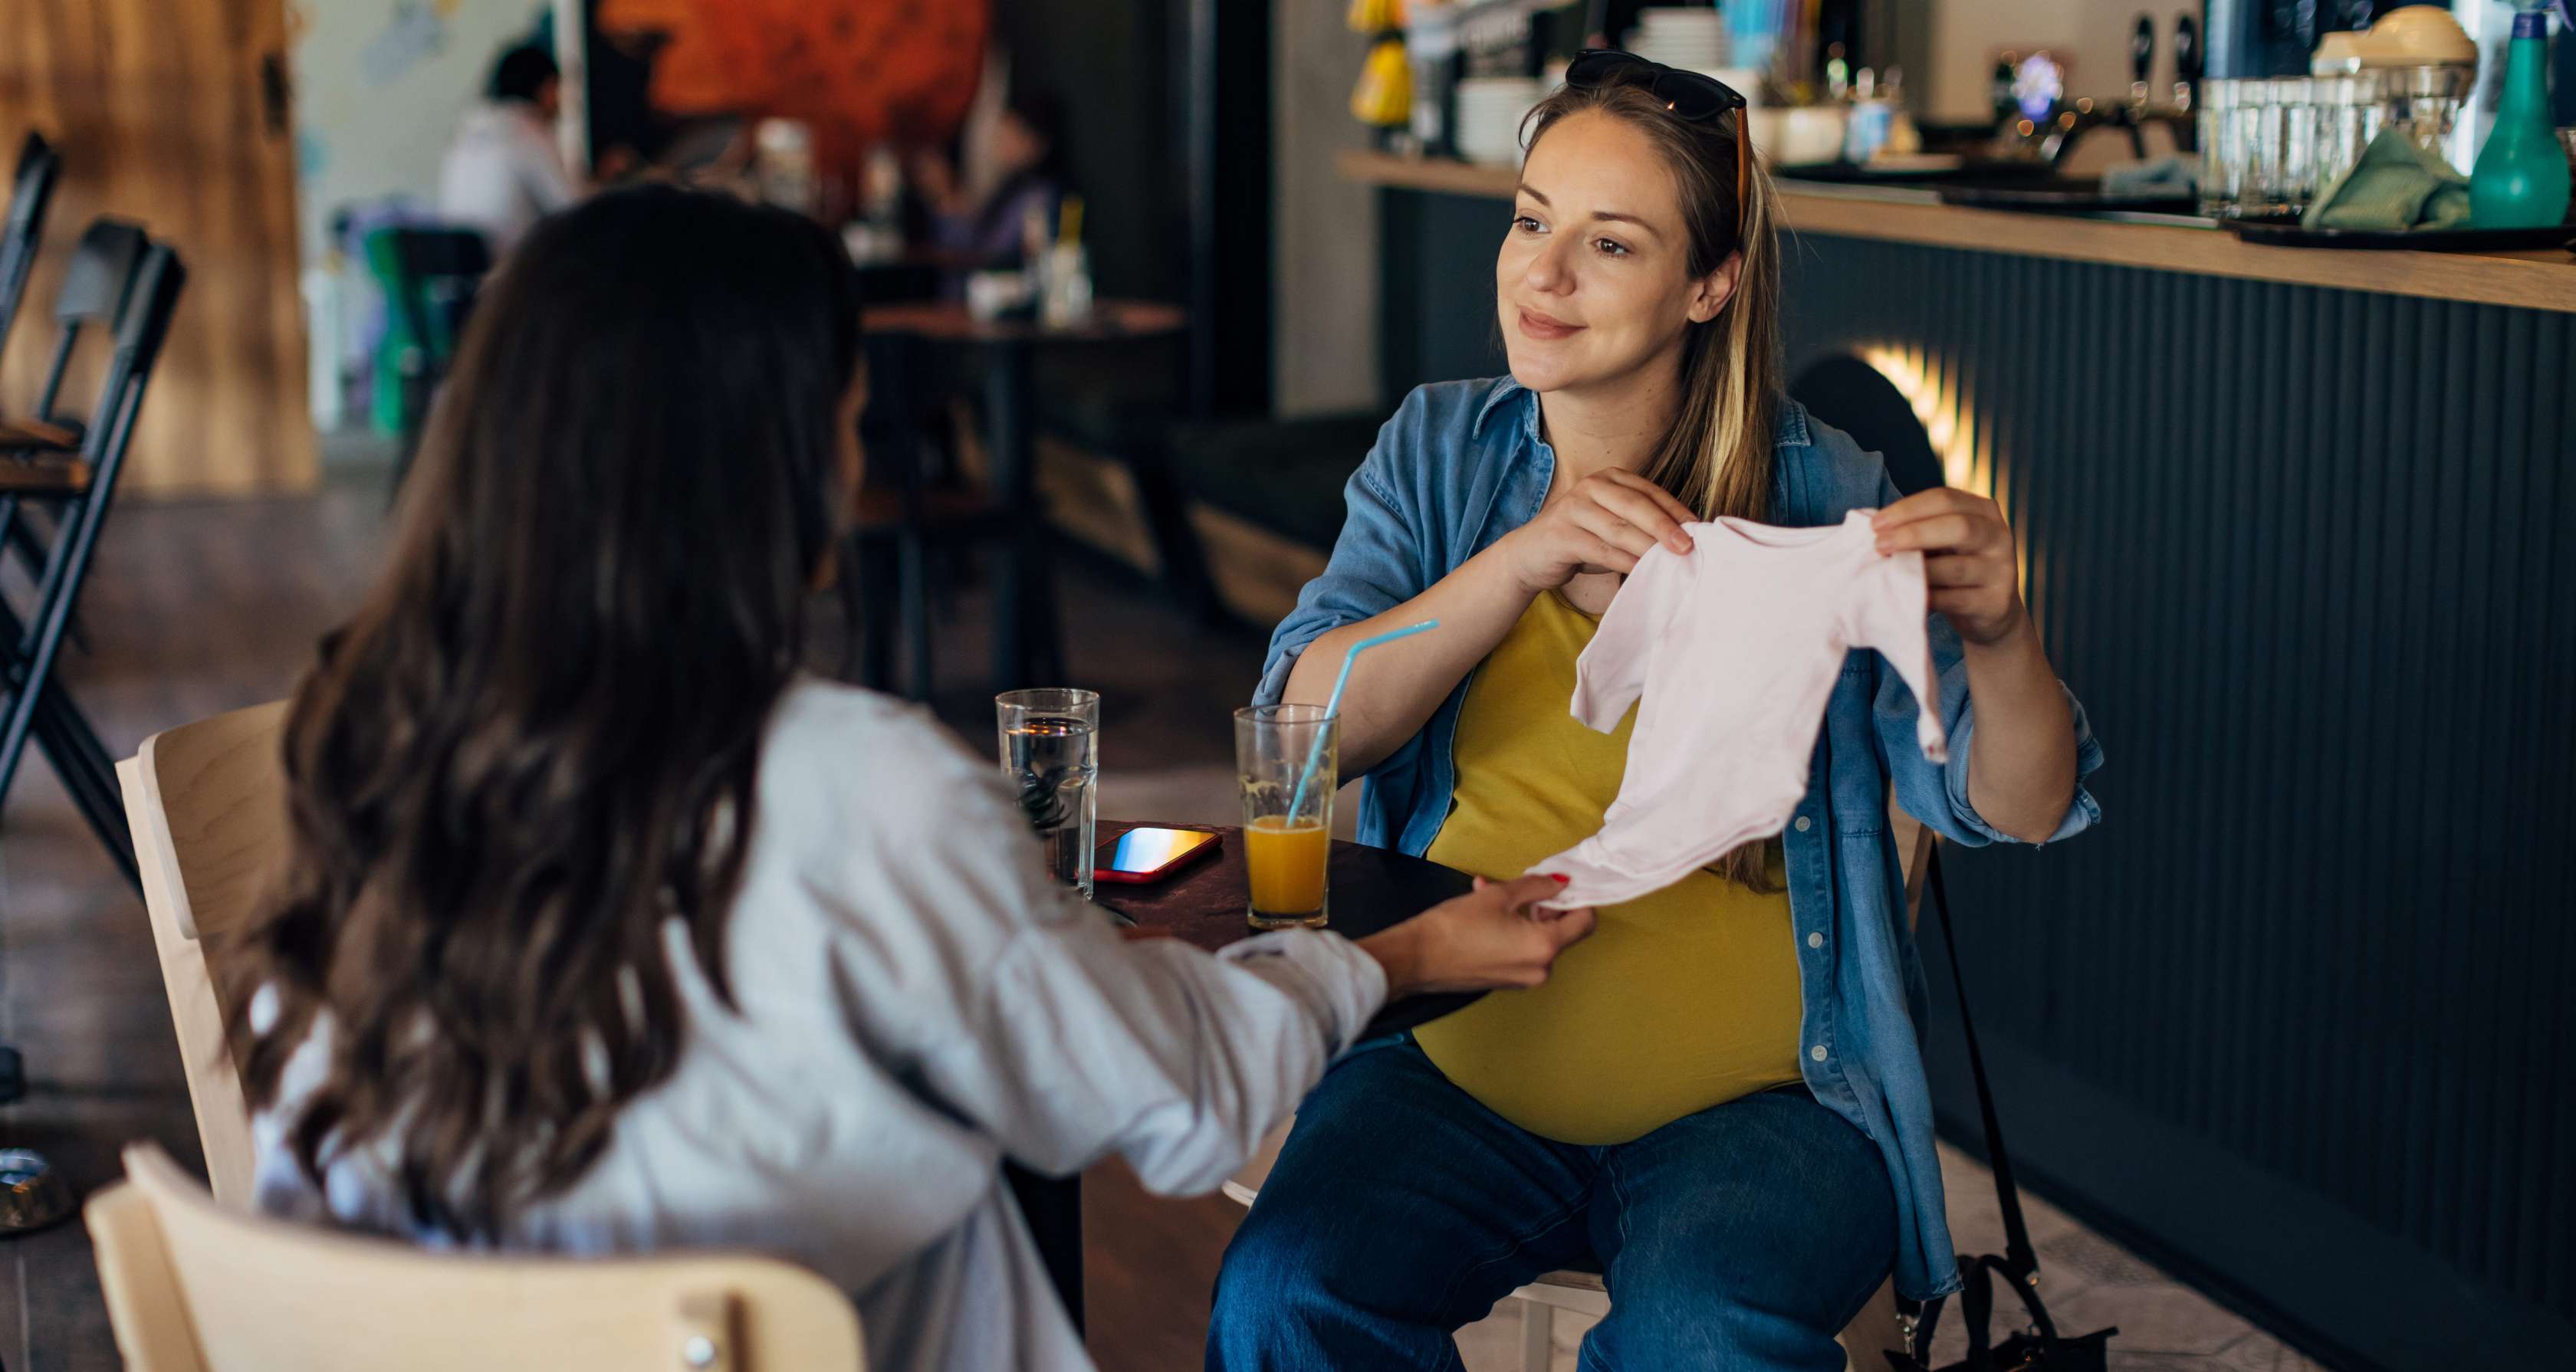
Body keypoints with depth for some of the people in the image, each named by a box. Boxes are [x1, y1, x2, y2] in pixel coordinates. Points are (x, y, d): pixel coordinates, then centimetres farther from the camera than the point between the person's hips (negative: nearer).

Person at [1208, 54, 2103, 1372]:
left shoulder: (1826, 498, 0)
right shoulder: (1438, 454, 7)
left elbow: (2019, 809, -4)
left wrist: (1997, 637, -26)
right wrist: (1520, 562, -20)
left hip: (1756, 1103, -1)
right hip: (1461, 1071, 2)